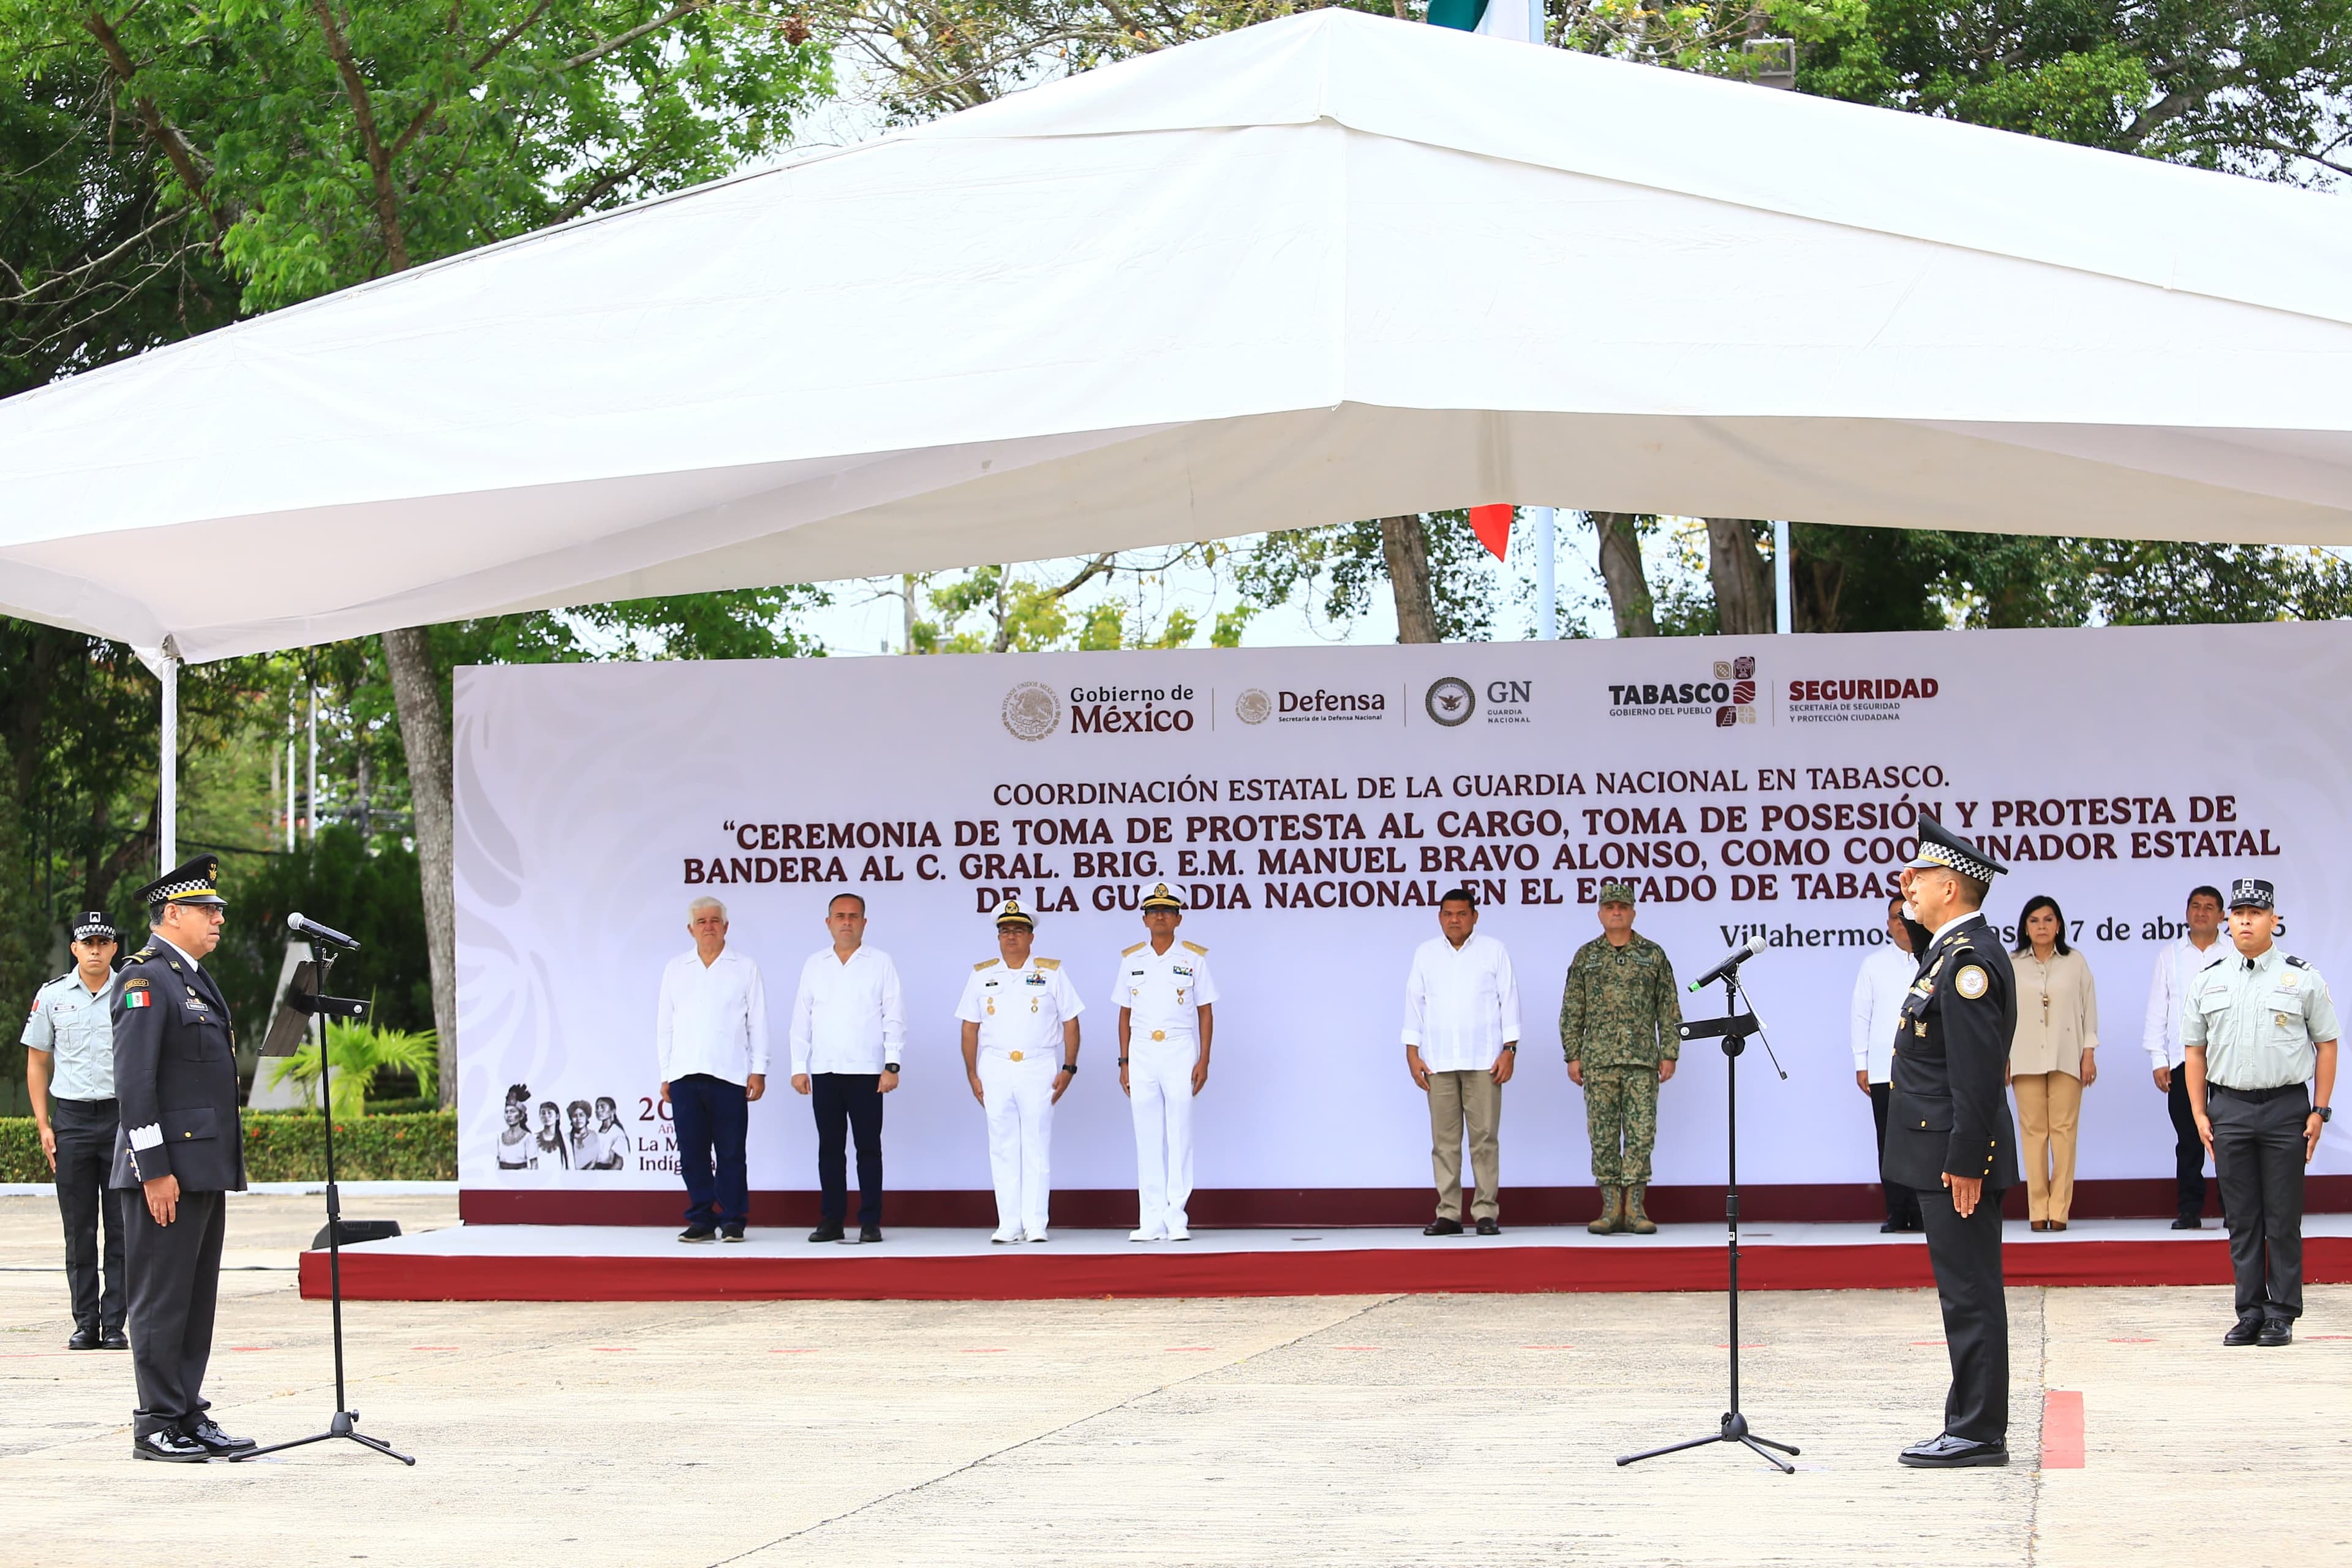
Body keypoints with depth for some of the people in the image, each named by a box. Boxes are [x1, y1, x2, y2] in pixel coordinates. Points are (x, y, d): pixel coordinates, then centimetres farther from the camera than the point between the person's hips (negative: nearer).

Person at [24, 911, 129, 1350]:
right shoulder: (52, 996, 6)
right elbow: (37, 1062, 12)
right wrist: (43, 1126, 4)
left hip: (122, 1115, -1)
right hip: (72, 1117, 1)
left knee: (122, 1227, -1)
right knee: (79, 1229, 3)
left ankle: (114, 1323, 3)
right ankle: (85, 1323, 8)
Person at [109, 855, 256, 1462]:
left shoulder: (196, 978, 18)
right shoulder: (146, 980, -12)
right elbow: (133, 1082, -17)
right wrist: (155, 1171, -20)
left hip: (207, 1171, 10)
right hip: (168, 1170, -9)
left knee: (198, 1298, 11)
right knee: (162, 1298, -4)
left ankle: (189, 1417, 16)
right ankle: (156, 1426, 0)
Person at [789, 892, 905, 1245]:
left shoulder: (880, 963, 4)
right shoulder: (814, 965, 12)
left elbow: (894, 1018, 0)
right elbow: (801, 1019, 11)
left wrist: (892, 1064, -8)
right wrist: (799, 1067, 4)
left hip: (866, 1071, -3)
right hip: (824, 1071, 3)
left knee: (868, 1147, 0)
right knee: (830, 1148, 5)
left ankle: (870, 1222, 3)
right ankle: (831, 1222, 9)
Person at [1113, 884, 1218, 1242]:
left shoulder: (1194, 958, 3)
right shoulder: (1131, 960, 10)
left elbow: (1206, 1012, 3)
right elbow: (1125, 1014, 13)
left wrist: (1204, 1060, -5)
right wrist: (1124, 1062, 6)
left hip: (1180, 1051, -3)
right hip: (1141, 1053, 3)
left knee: (1179, 1135, -5)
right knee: (1147, 1138, 2)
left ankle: (1177, 1219, -3)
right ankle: (1151, 1220, 4)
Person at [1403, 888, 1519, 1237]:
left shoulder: (1494, 952, 6)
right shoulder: (1425, 954, 11)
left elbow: (1508, 1000, 4)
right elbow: (1414, 1003, 11)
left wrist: (1509, 1051, -4)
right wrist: (1412, 1054, 4)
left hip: (1483, 1061, -2)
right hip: (1438, 1062, 2)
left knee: (1484, 1137, -5)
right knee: (1444, 1139, 0)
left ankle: (1486, 1212, -2)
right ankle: (1448, 1213, 3)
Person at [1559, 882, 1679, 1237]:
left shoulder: (1653, 955, 8)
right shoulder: (1586, 957, 9)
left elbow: (1669, 1009, 8)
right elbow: (1572, 1011, 9)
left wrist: (1669, 1054, 1)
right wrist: (1573, 1056, 2)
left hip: (1642, 1060, -1)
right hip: (1598, 1060, 1)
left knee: (1641, 1133, -4)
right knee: (1603, 1135, 0)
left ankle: (1635, 1209, -1)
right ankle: (1611, 1209, 5)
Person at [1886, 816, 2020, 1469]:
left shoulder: (1971, 958, -18)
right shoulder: (1951, 949, 13)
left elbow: (1977, 1071, -22)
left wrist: (1964, 1163, -22)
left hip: (1956, 1156, -11)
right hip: (1944, 1152, 11)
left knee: (1970, 1295, -6)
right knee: (1965, 1293, 13)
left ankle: (1979, 1434, -2)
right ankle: (1970, 1425, 18)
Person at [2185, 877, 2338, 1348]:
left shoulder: (2302, 978, 2)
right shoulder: (2207, 982, 8)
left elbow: (2326, 1044, 4)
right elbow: (2194, 1050, 12)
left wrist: (2320, 1111, -1)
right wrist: (2199, 1114, 5)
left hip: (2286, 1105, -2)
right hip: (2229, 1108, 2)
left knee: (2284, 1218, 0)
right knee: (2241, 1219, 4)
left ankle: (2282, 1314, 7)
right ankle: (2250, 1312, 10)